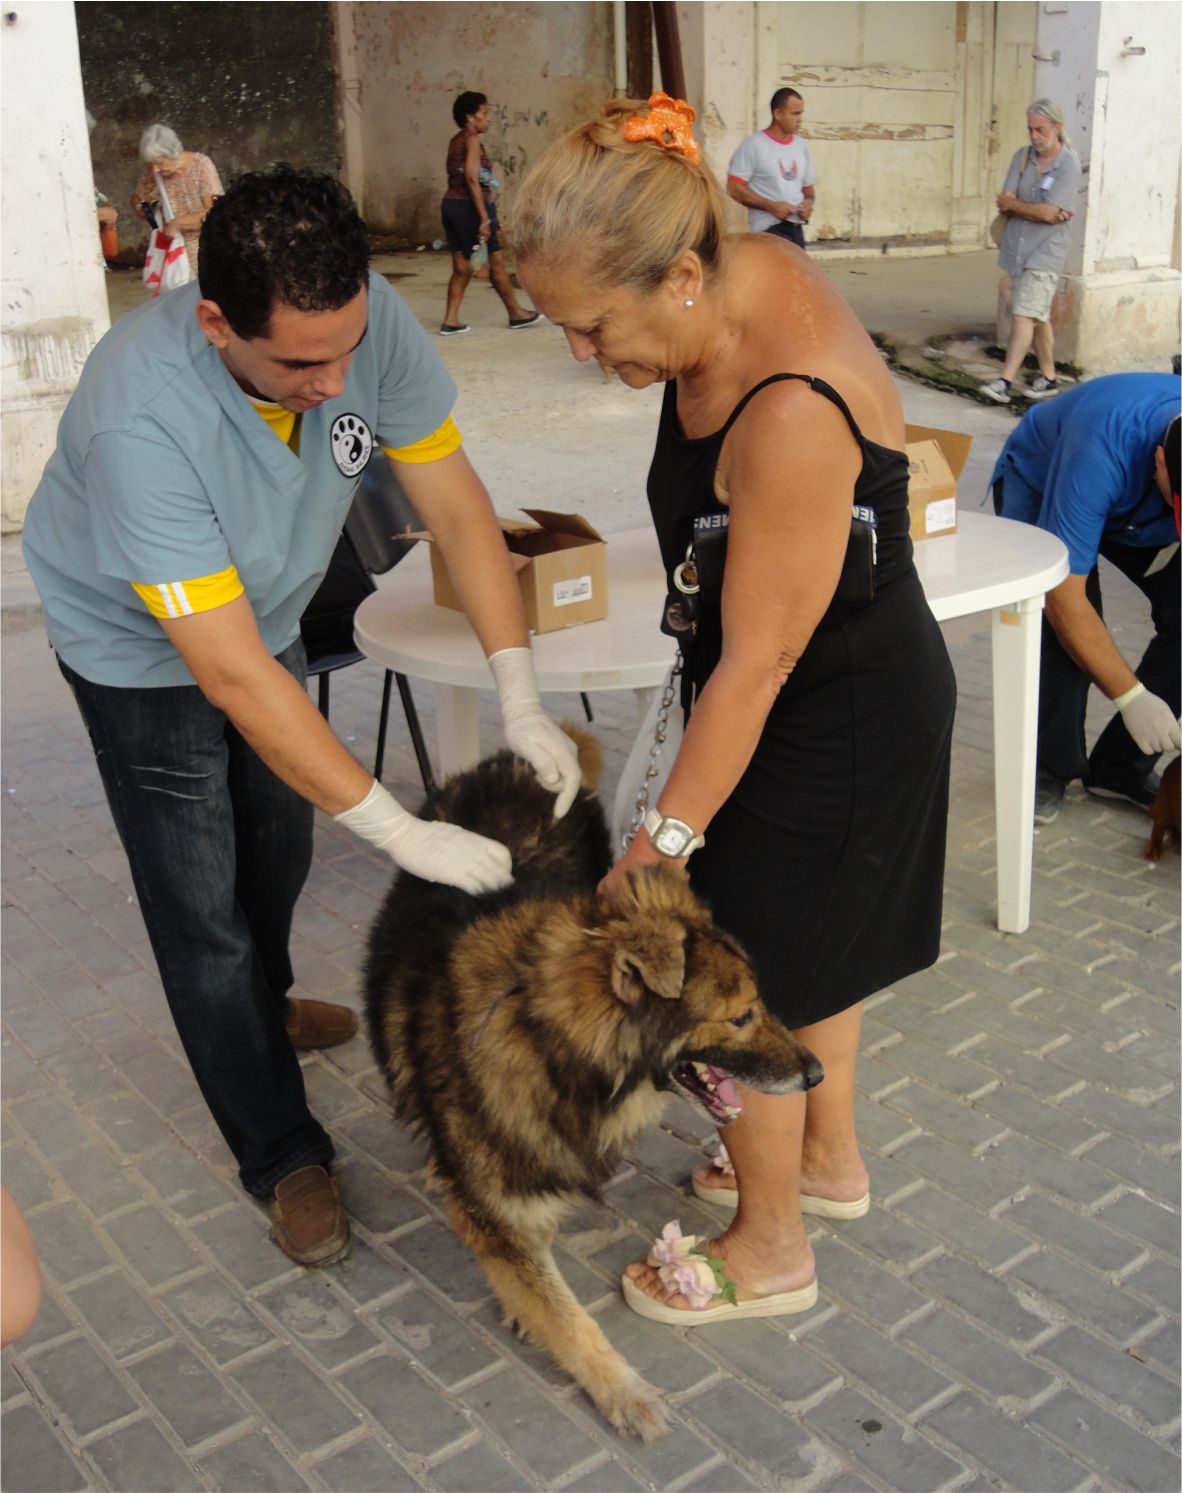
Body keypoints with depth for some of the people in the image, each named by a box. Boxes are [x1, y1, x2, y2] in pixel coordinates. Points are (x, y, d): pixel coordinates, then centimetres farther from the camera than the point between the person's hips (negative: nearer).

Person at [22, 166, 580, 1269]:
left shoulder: (365, 320, -29)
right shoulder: (141, 413, -43)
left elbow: (457, 506, -21)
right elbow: (229, 674, -41)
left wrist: (521, 702, -29)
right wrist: (400, 832, -40)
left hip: (265, 612, 5)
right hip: (142, 649, -5)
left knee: (279, 849, 23)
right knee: (204, 910, 0)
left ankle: (261, 1006, 53)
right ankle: (281, 1155, 19)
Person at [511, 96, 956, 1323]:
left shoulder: (790, 416, -36)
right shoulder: (743, 266, -9)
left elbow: (756, 666, -28)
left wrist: (662, 840, -19)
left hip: (835, 724, -9)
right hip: (862, 684, 9)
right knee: (808, 948, 25)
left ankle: (771, 1247, 32)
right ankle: (830, 1162, 49)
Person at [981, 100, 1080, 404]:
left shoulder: (1069, 164, -10)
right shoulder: (1022, 157, 7)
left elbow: (1049, 212, -17)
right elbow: (1005, 202, -1)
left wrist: (1013, 204, -4)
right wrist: (1037, 211, -14)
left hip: (1045, 252, -6)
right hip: (1016, 247, 6)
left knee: (1024, 316, -14)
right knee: (1039, 316, 14)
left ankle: (1004, 382, -20)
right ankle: (1048, 378, 23)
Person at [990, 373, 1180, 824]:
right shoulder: (1101, 454, -45)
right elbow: (1063, 597, -41)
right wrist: (1131, 697, -38)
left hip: (1141, 511, 5)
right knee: (1063, 625, -27)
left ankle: (1124, 768, 0)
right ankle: (1049, 768, -4)